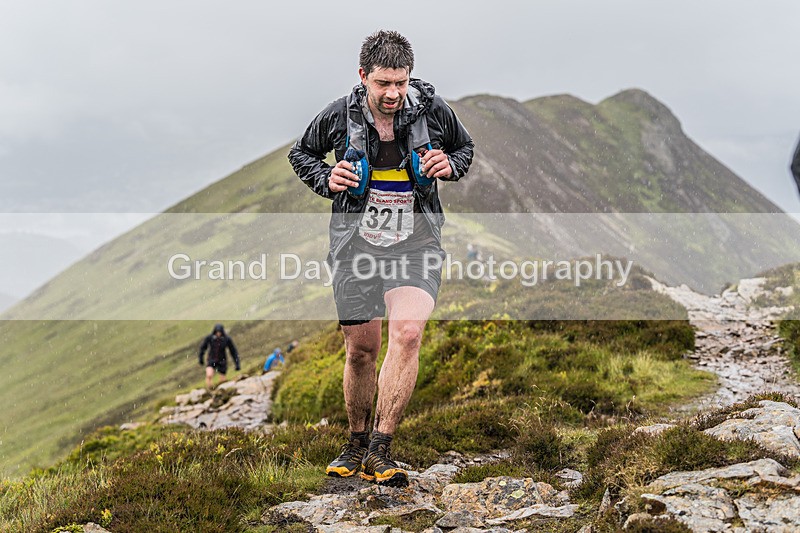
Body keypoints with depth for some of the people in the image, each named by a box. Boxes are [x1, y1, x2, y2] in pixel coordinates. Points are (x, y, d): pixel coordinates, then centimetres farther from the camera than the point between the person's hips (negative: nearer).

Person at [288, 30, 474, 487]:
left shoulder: (433, 110, -5)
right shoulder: (340, 116, -6)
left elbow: (465, 147, 15)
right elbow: (301, 153, 13)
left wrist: (450, 165, -8)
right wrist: (326, 179, -8)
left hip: (416, 244, -1)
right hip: (356, 244, 1)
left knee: (408, 333, -22)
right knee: (361, 349, 5)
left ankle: (380, 452, -17)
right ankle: (357, 442, 29)